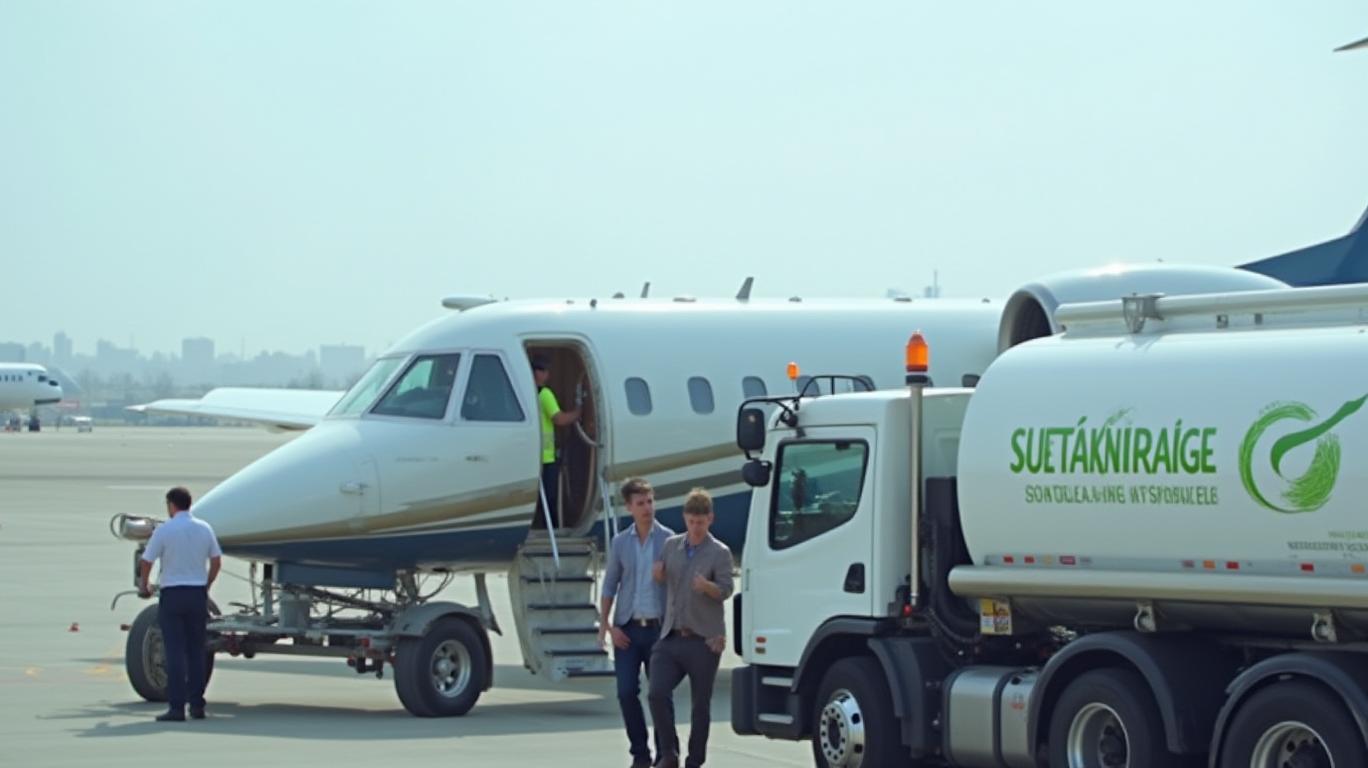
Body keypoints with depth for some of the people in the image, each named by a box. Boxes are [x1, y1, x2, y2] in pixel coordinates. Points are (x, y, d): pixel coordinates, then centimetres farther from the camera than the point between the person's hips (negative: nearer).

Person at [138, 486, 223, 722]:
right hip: (198, 593, 4)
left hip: (172, 595, -4)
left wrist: (144, 585, 15)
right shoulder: (204, 528, 4)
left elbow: (146, 561, -3)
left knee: (175, 652, -4)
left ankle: (177, 707, -8)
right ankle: (197, 705, 12)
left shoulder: (164, 530, -9)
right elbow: (216, 561, 9)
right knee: (196, 651, 11)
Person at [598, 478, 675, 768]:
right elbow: (610, 585, 11)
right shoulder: (620, 543, 8)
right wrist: (606, 624, 0)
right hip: (628, 629, 2)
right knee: (627, 692, -3)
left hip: (659, 627, -2)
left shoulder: (668, 540, 0)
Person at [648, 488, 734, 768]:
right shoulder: (671, 545, 11)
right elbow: (660, 579, 25)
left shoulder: (720, 553, -2)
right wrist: (658, 574, 0)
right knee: (658, 693, -12)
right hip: (671, 637, 3)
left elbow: (726, 590, -13)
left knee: (701, 704, 2)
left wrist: (708, 586, -34)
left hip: (703, 640, -3)